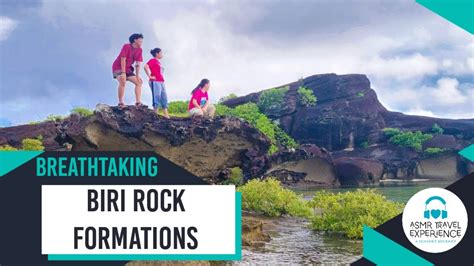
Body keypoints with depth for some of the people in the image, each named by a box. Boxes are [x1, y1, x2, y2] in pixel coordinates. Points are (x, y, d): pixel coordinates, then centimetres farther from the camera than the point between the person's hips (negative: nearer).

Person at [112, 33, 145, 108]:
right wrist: (123, 73, -27)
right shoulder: (126, 46, -17)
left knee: (139, 82, -2)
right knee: (122, 81, -32)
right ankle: (121, 103, -31)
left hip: (127, 69, 8)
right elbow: (123, 60, -22)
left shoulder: (139, 50, 2)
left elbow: (138, 63, 0)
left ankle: (138, 102, -9)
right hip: (118, 67, -8)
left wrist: (137, 76, -9)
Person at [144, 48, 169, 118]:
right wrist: (149, 76, -17)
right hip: (155, 82, -9)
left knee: (164, 98, 7)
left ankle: (166, 115, 8)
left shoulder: (158, 62, 20)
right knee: (157, 98, -11)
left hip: (161, 82, 9)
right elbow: (146, 66, -21)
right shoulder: (153, 60, -5)